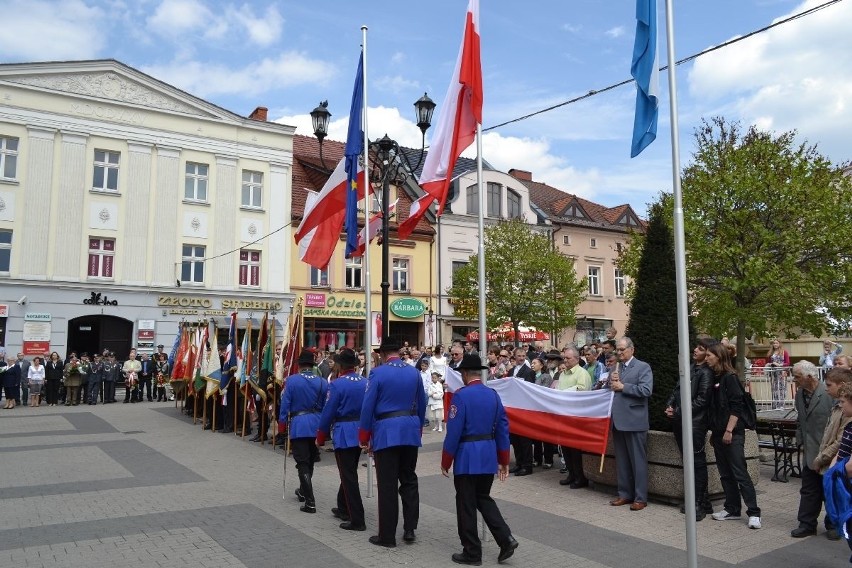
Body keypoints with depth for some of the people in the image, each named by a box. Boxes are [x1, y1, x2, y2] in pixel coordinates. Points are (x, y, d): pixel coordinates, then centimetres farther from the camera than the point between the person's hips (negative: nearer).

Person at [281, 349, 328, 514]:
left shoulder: (292, 380, -7)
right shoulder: (323, 382, 1)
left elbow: (285, 403, -5)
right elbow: (326, 406, 8)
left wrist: (282, 423, 5)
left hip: (298, 425, -4)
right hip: (317, 425, 4)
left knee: (303, 463, -2)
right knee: (310, 460, 21)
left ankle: (310, 502, -9)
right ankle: (303, 491, 39)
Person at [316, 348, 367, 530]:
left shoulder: (336, 384, -13)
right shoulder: (365, 382, 3)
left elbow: (328, 413, -10)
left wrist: (320, 438, 1)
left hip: (344, 434, -6)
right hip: (361, 433, 6)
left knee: (348, 476, -1)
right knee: (349, 472, 22)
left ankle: (357, 520, -1)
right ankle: (344, 509, 36)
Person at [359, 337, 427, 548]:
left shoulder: (378, 373, -8)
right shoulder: (414, 372, 5)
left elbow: (368, 406, -8)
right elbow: (422, 404, 11)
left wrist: (364, 437, 1)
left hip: (386, 432, -4)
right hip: (411, 430, 4)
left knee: (387, 485, 2)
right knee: (409, 480, 15)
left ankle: (387, 536, 9)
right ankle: (410, 529, 18)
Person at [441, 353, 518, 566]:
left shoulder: (461, 395, -13)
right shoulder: (493, 395, 6)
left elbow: (454, 431, -15)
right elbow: (503, 427, 8)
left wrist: (446, 461, -6)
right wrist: (504, 460, 14)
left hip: (467, 456, -6)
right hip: (489, 455, 6)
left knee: (466, 505, 6)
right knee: (483, 498, 21)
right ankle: (505, 539, 10)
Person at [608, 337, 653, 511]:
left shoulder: (643, 367, -4)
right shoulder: (615, 367, 16)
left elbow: (646, 390, -17)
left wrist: (623, 386, -15)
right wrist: (611, 382, -4)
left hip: (634, 421, -7)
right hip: (618, 420, 7)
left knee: (638, 461, 0)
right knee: (621, 461, 13)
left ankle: (640, 498, 8)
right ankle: (625, 494, 22)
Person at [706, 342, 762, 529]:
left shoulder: (730, 377, -10)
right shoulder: (715, 378, 11)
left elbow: (737, 407, -15)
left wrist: (729, 431, -18)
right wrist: (713, 431, 14)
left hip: (733, 434, -8)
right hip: (719, 433, 8)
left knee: (740, 473, -6)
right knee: (725, 473, 12)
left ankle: (753, 513, 0)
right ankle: (732, 509, 20)